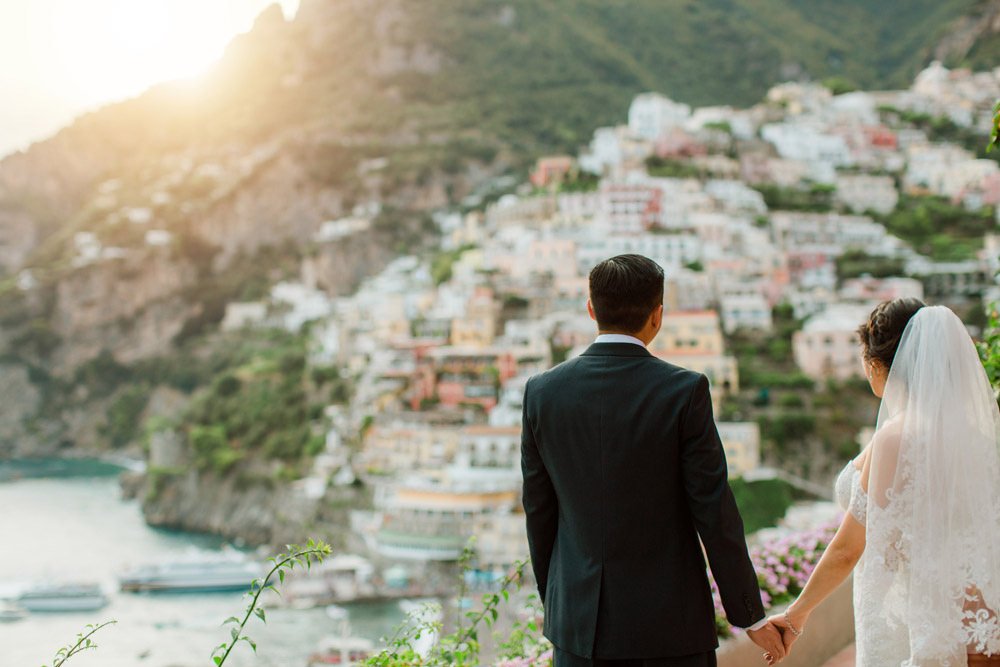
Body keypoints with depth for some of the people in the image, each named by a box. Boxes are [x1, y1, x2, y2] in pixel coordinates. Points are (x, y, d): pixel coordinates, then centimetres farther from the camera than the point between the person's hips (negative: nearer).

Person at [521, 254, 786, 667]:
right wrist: (751, 616, 0)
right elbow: (714, 512, -10)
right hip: (667, 621, -3)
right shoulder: (683, 392, -13)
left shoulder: (542, 392, -3)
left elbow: (539, 511, 5)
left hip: (579, 620, 3)